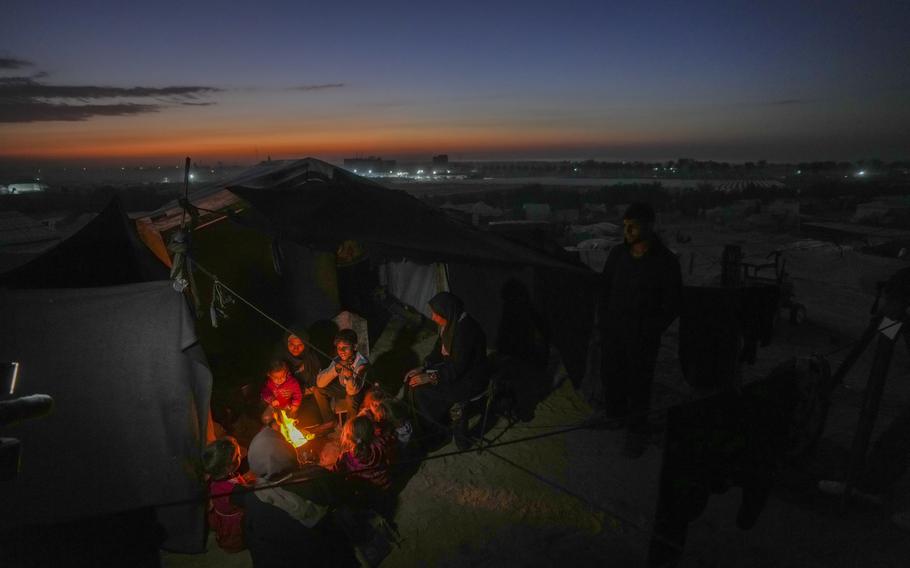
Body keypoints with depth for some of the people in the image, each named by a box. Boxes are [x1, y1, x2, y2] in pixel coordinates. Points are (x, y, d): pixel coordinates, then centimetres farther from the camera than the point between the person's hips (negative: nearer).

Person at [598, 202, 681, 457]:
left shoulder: (666, 262, -16)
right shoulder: (618, 253, -3)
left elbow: (672, 305, -10)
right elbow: (605, 287, 10)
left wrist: (648, 334, -14)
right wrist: (603, 319, 2)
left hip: (642, 337, -4)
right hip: (612, 331, 4)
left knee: (639, 386, 7)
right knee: (611, 377, 15)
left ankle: (636, 432, 25)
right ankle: (616, 416, 38)